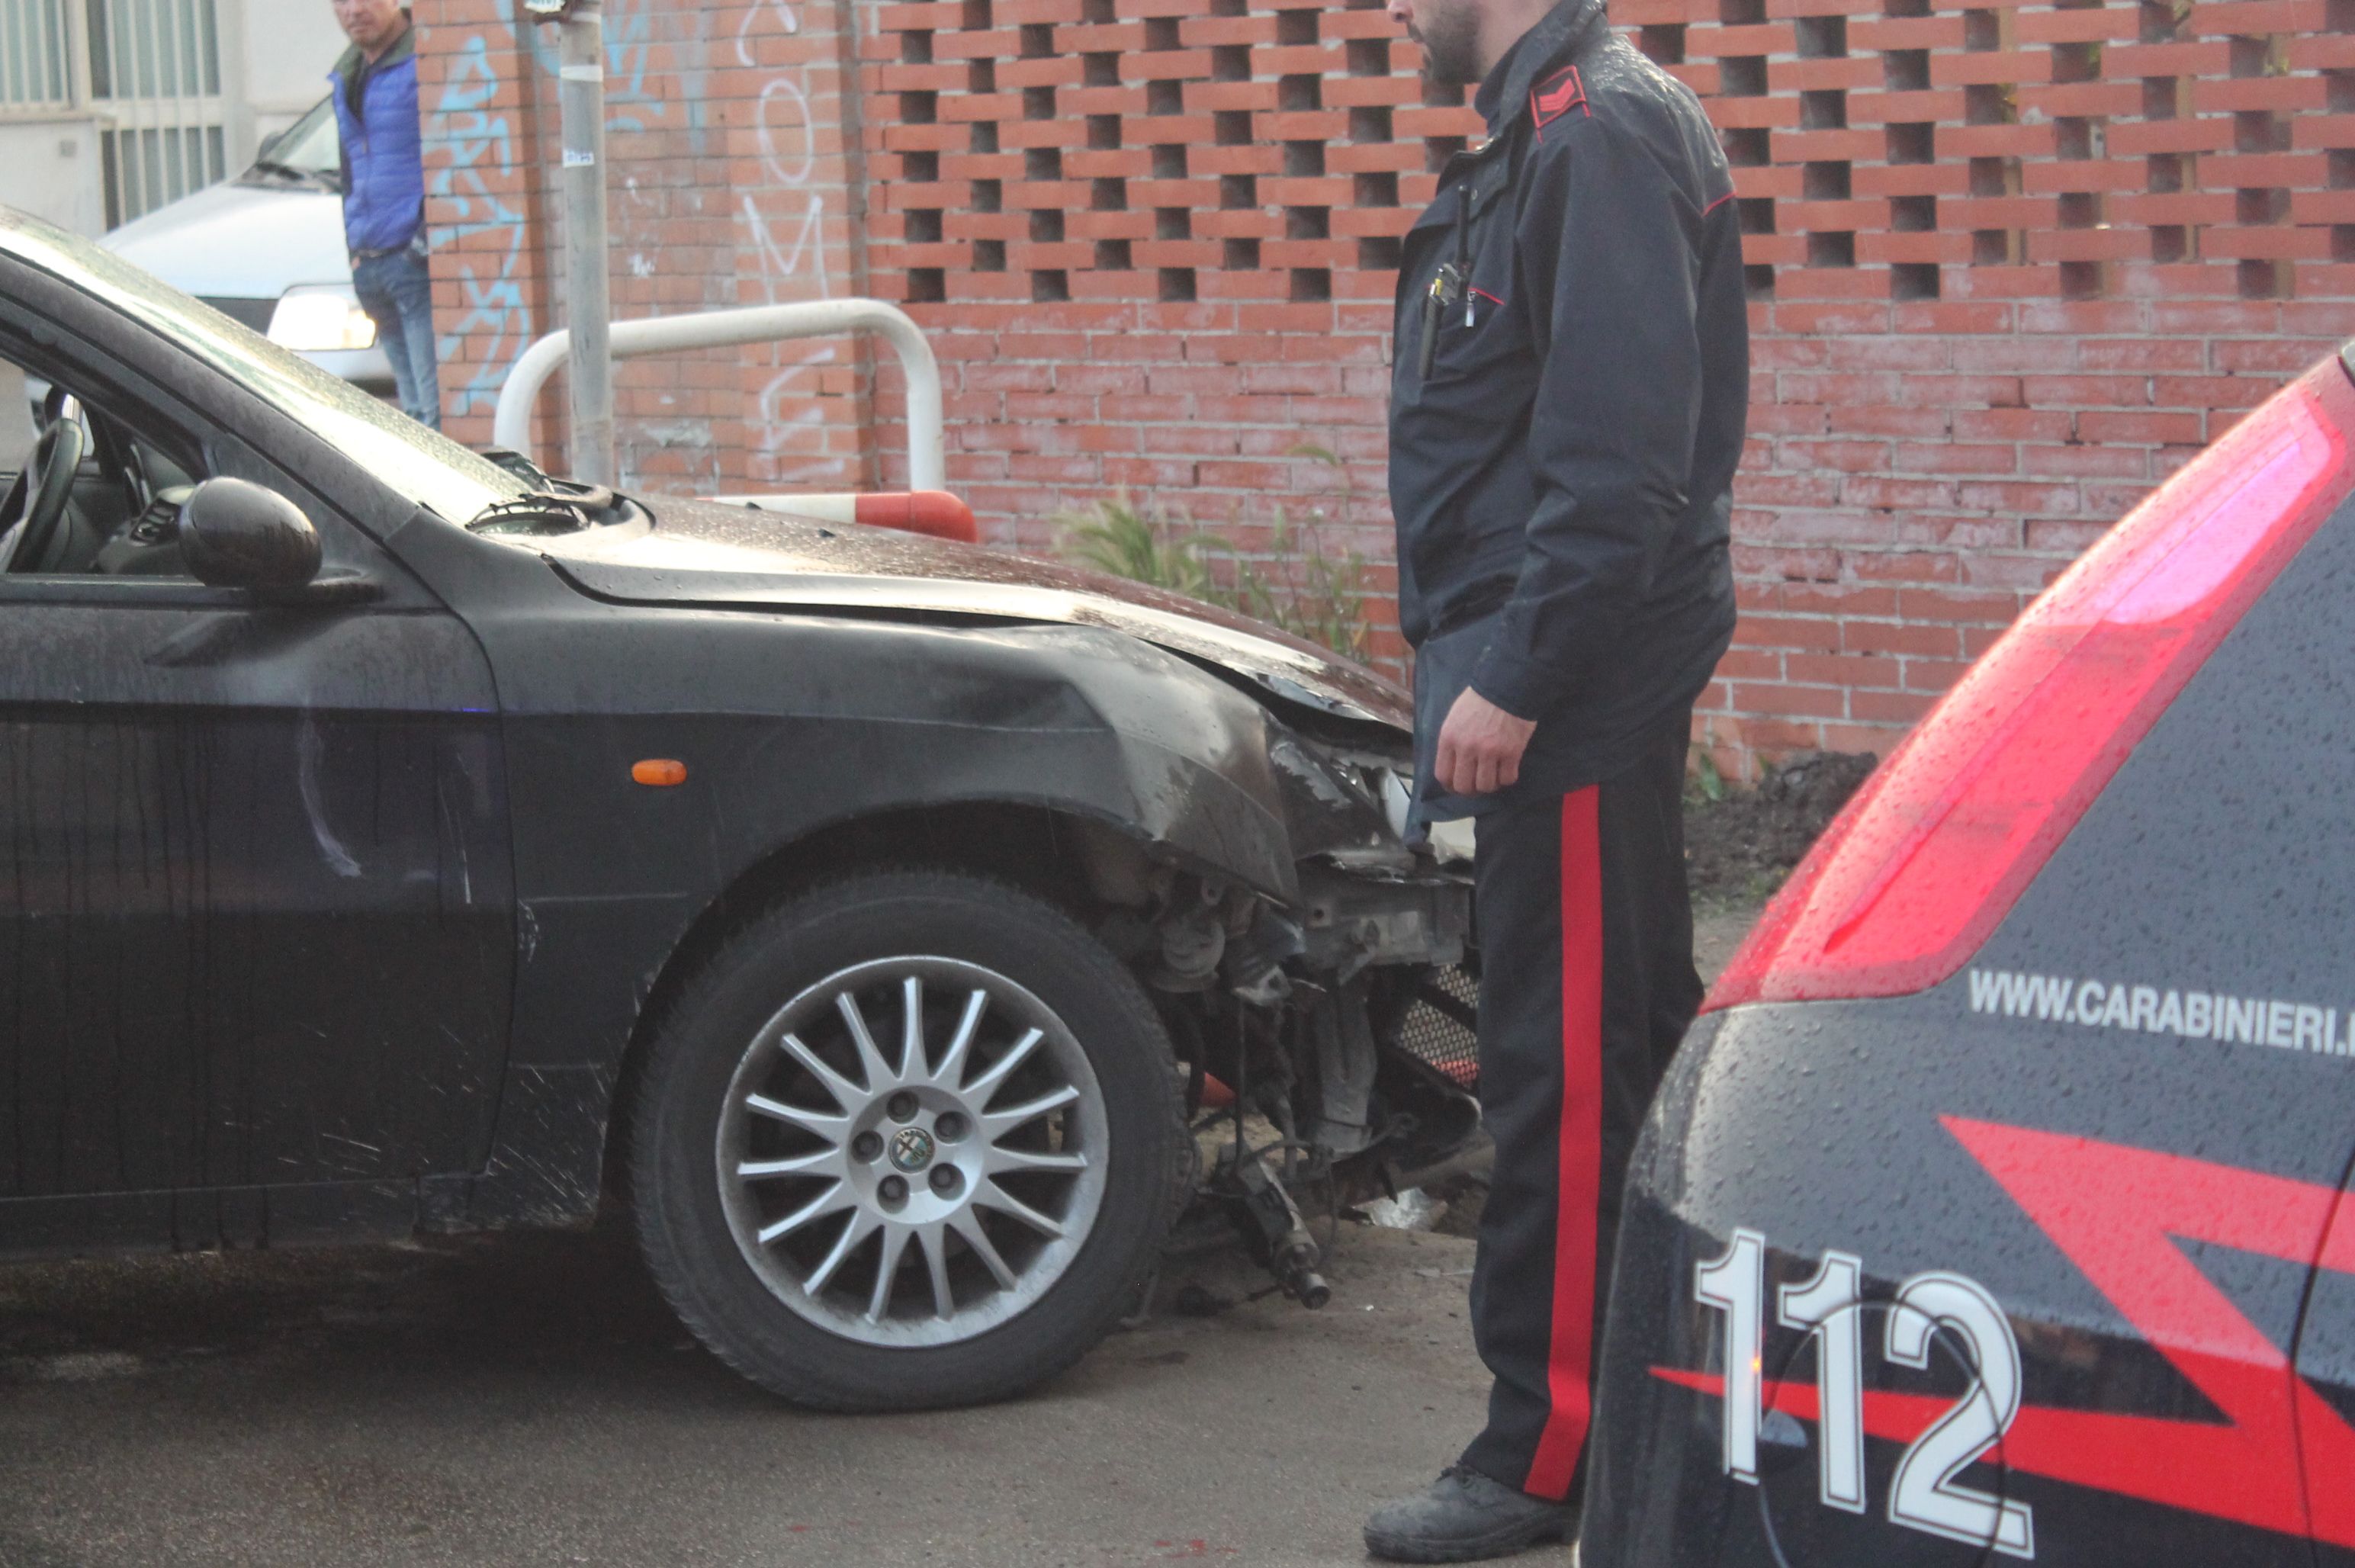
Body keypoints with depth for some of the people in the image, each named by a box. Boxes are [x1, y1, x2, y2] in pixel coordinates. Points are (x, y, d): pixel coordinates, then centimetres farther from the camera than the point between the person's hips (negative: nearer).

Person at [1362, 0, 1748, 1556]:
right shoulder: (1546, 133, 17)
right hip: (1584, 691, 11)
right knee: (1635, 1043, 17)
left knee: (1566, 1067, -7)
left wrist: (1516, 679, -23)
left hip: (1574, 687, -11)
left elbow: (1622, 450, -23)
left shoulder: (1601, 132, -16)